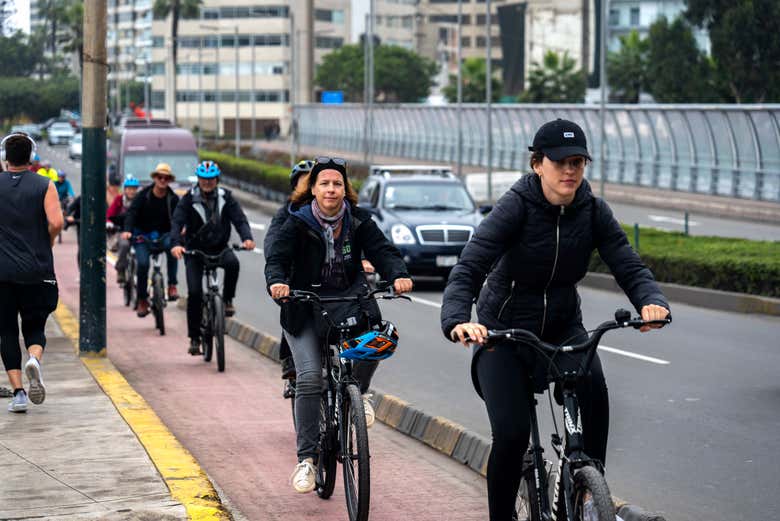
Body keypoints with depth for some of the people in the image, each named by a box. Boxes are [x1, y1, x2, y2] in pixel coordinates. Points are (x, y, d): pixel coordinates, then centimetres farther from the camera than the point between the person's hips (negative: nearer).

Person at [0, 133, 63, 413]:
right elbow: (56, 223, -13)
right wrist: (45, 244, 6)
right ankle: (34, 359, -20)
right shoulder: (44, 186, -1)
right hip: (37, 271, 0)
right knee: (35, 327, 12)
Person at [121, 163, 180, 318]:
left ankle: (172, 285, -25)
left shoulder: (173, 199, 0)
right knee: (143, 264, -20)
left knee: (171, 245, -33)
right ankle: (142, 300, 0)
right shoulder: (143, 195, -4)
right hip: (143, 235, 0)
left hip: (163, 235, 0)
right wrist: (127, 230, -32)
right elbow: (132, 212, -13)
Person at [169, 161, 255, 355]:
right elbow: (177, 222, -18)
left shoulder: (225, 197, -2)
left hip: (219, 248, 1)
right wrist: (175, 244, -37)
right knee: (194, 292, -12)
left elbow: (239, 219, -11)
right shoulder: (189, 199, -7)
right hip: (195, 250, -1)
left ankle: (227, 299, -10)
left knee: (233, 262, -34)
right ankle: (194, 338, 0)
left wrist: (247, 238, -32)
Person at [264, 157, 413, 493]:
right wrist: (277, 282, -39)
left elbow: (382, 250, -11)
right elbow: (277, 257, -16)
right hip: (304, 309, -2)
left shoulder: (358, 222, -1)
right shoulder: (298, 223, -8)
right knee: (310, 378, -15)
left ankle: (357, 391, 5)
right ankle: (306, 457, -5)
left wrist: (398, 275, -33)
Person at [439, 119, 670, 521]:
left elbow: (628, 265, -14)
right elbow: (467, 270, -27)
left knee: (594, 387, -28)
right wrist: (458, 322, -46)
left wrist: (651, 301, -37)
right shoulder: (515, 206, -20)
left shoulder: (592, 211, -8)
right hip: (504, 331, -3)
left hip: (562, 326, 3)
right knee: (511, 434, -17)